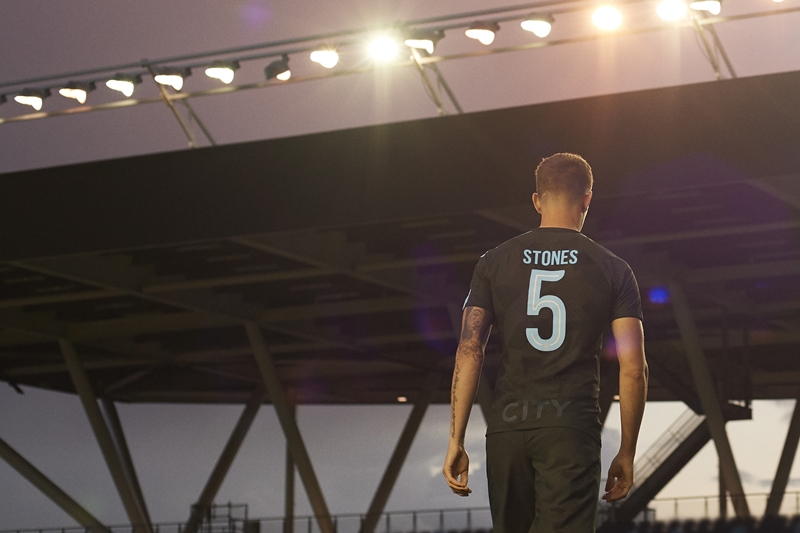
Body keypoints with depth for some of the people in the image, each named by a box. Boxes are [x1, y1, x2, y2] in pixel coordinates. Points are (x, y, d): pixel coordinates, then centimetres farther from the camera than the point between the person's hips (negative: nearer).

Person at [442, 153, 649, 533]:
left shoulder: (494, 263, 9)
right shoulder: (613, 271, 6)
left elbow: (469, 354, 2)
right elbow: (634, 369, 1)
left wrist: (456, 442, 3)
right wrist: (626, 453, 10)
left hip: (506, 429, 3)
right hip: (572, 429, -2)